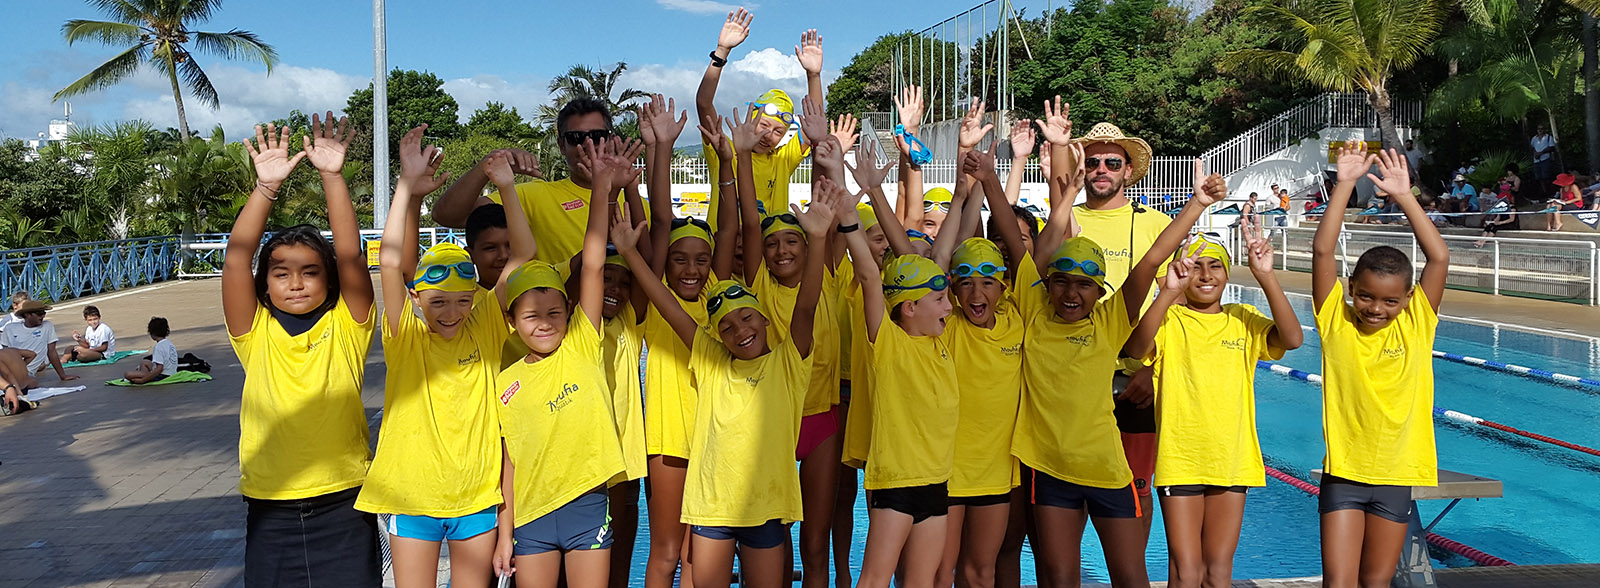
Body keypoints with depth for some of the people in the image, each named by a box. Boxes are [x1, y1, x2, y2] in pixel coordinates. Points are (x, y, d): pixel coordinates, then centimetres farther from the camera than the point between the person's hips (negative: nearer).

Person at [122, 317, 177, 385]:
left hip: (162, 376, -9)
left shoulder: (159, 347, -20)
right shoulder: (169, 343, 7)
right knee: (143, 362, 30)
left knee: (128, 374, -15)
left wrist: (142, 380, -22)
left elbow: (159, 369, -26)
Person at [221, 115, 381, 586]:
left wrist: (333, 177, -20)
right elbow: (236, 259, -10)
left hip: (343, 502, -1)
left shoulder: (346, 327, -2)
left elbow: (351, 256, -14)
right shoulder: (255, 333, 1)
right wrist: (266, 186, -19)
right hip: (270, 510, 1)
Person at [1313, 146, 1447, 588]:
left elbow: (1439, 257, -7)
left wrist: (1403, 195, -7)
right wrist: (1345, 184, -12)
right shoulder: (1336, 322, -5)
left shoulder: (1415, 326, 0)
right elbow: (1323, 250, -12)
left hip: (1397, 474, 2)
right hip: (1343, 472, -2)